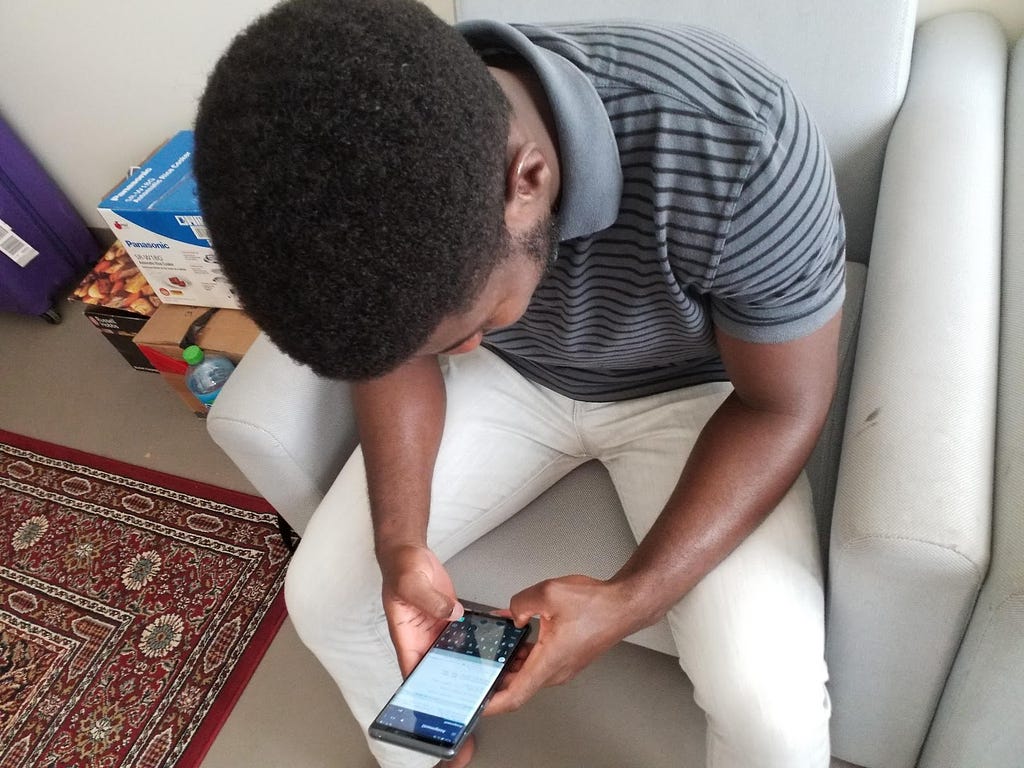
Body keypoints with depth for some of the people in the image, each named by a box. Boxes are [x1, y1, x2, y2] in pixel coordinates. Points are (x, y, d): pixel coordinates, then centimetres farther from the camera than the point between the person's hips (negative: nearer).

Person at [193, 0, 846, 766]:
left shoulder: (739, 146, -35)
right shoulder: (360, 186, -23)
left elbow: (782, 407, -21)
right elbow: (395, 348, -6)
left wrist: (627, 601, -29)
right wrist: (400, 544, -20)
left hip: (690, 389, -2)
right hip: (512, 377, 3)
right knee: (321, 591, -3)